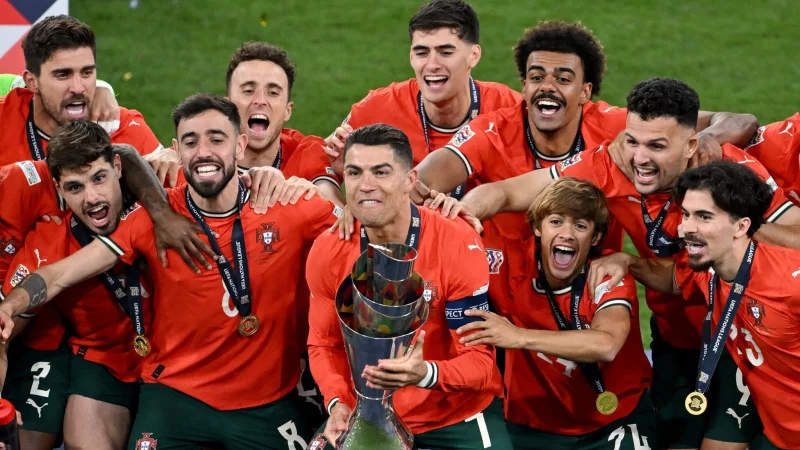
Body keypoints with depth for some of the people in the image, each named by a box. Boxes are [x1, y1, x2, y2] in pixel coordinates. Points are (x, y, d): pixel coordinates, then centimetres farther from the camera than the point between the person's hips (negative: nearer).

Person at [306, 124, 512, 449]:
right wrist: (337, 403, -15)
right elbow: (324, 344, 4)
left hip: (458, 419, -3)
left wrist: (426, 374, -38)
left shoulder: (458, 246, -19)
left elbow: (478, 359, -18)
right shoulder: (327, 253, -8)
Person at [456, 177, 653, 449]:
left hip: (615, 420, -2)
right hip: (534, 427, 3)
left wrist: (520, 337, -36)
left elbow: (606, 345, -33)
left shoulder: (611, 276, -15)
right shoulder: (517, 264, -7)